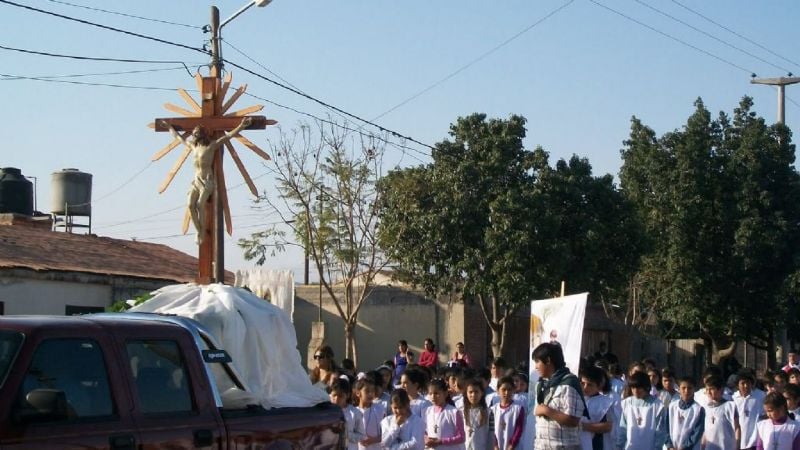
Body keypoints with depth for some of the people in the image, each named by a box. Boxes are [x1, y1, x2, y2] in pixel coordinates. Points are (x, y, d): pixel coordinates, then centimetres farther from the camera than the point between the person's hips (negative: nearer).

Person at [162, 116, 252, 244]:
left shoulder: (212, 145, -2)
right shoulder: (193, 146, 16)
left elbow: (229, 135, -9)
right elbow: (178, 137, 31)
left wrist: (241, 125, -20)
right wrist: (169, 127, 41)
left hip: (207, 180, -6)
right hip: (196, 180, 6)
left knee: (200, 204, -22)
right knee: (190, 205, -14)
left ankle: (202, 232, -14)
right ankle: (199, 232, -8)